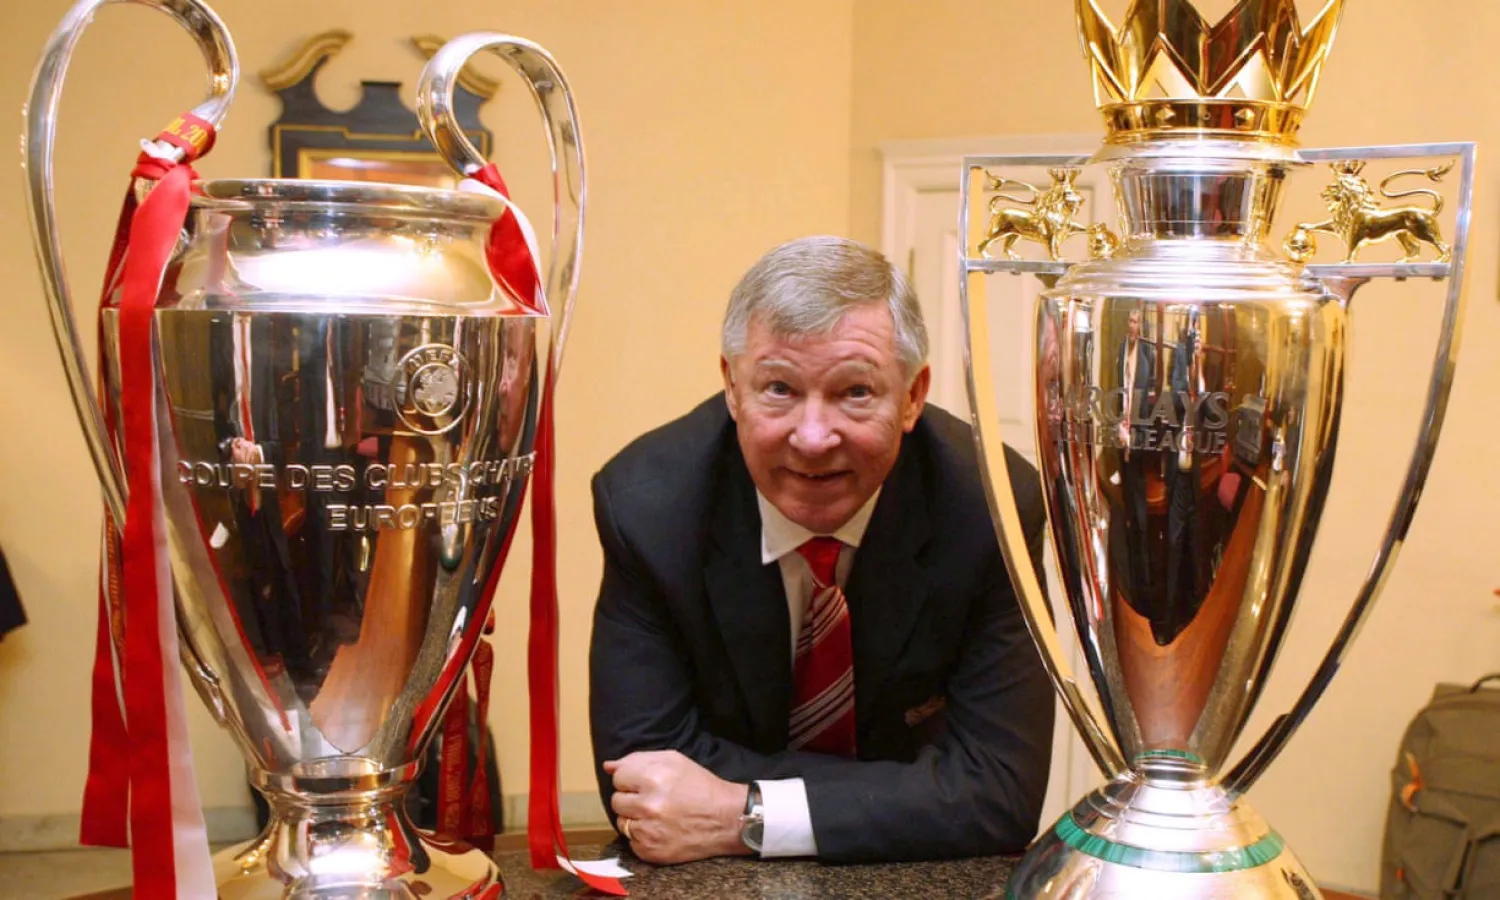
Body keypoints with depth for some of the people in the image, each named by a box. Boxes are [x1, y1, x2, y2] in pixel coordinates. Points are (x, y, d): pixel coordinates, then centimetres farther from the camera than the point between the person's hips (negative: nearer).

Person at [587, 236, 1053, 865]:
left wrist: (747, 817, -27)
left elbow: (1002, 794, -20)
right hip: (712, 886, -1)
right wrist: (907, 790, -21)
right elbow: (640, 758, -16)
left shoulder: (994, 508, -19)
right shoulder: (645, 504, -17)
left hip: (925, 882, 1)